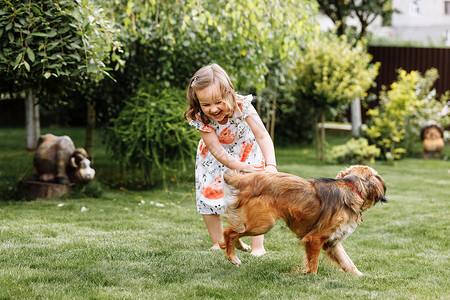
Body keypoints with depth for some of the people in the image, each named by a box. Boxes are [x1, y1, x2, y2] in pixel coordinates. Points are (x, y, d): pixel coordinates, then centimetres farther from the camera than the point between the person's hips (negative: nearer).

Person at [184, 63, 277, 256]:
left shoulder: (242, 106, -34)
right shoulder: (201, 118, -30)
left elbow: (262, 136, -39)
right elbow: (217, 151, -31)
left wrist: (271, 165, -55)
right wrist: (243, 168, -43)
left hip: (245, 151, -1)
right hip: (216, 156, 2)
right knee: (208, 194, 0)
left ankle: (257, 247, -3)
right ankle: (218, 244, 17)